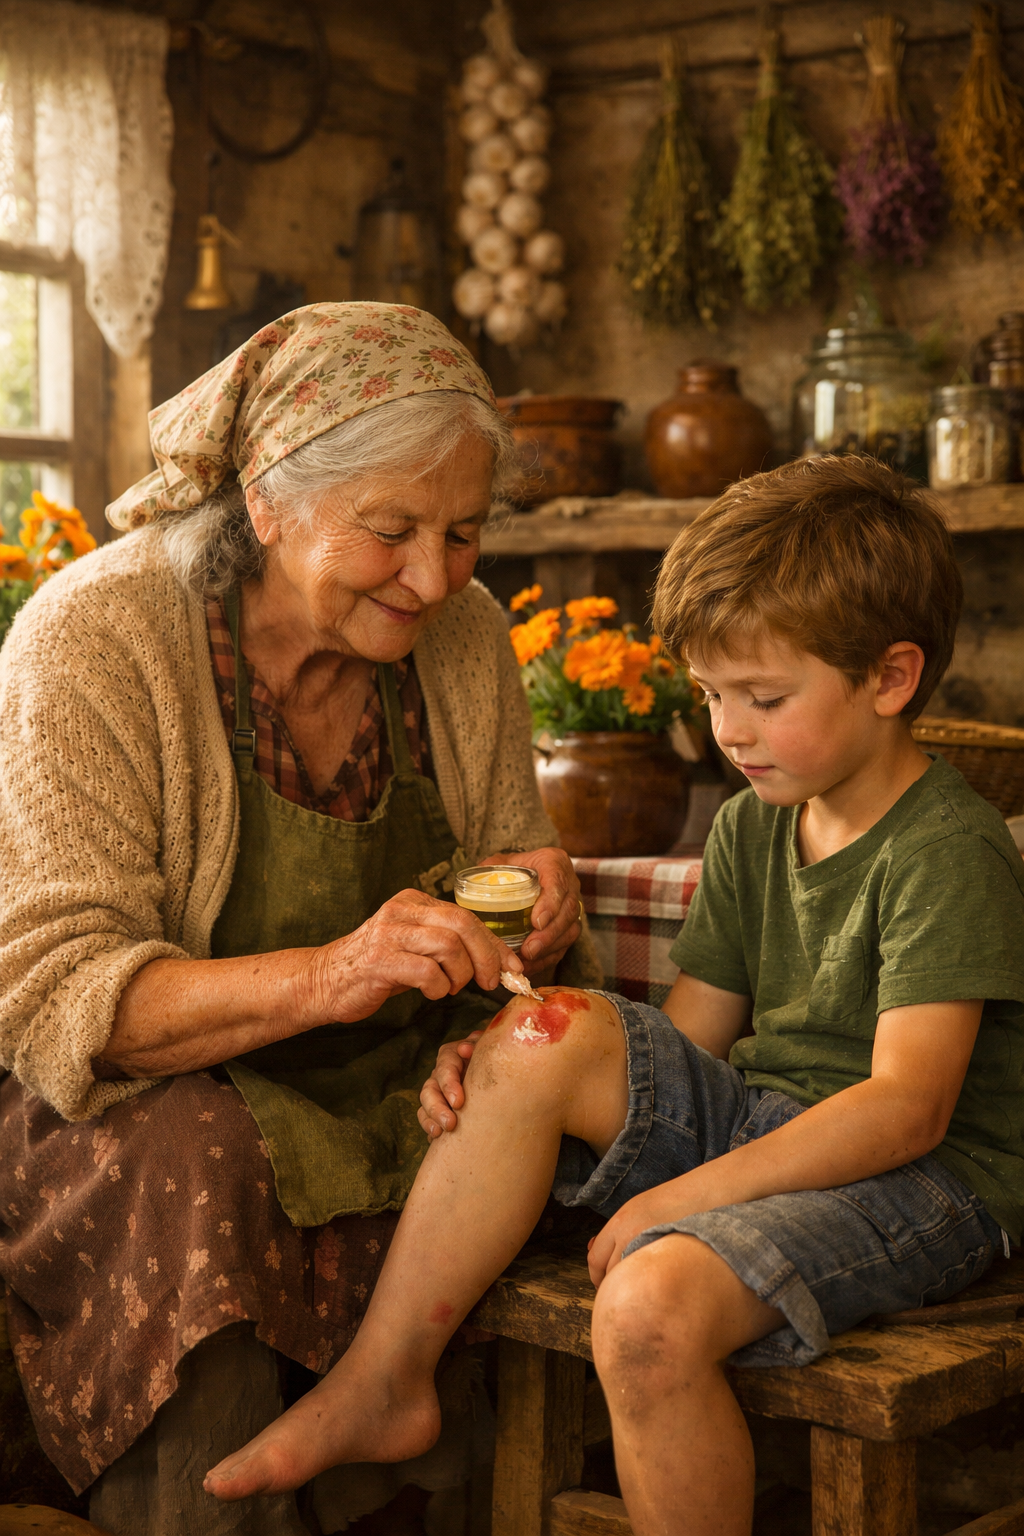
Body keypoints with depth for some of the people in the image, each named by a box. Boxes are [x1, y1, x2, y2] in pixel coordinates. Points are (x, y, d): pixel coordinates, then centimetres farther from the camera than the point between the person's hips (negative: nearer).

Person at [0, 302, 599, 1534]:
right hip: (146, 1098, -5)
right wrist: (328, 977, -38)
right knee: (195, 1160, -35)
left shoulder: (464, 639, 0)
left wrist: (529, 904, -15)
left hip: (392, 1090, 5)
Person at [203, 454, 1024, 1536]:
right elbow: (684, 1045, 9)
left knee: (652, 1303, -34)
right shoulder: (750, 831, 10)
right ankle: (379, 1382, -10)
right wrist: (492, 1077, -8)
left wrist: (678, 1198, -25)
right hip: (768, 1126, 7)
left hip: (929, 1181, -7)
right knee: (547, 1034, -17)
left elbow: (907, 1108, -23)